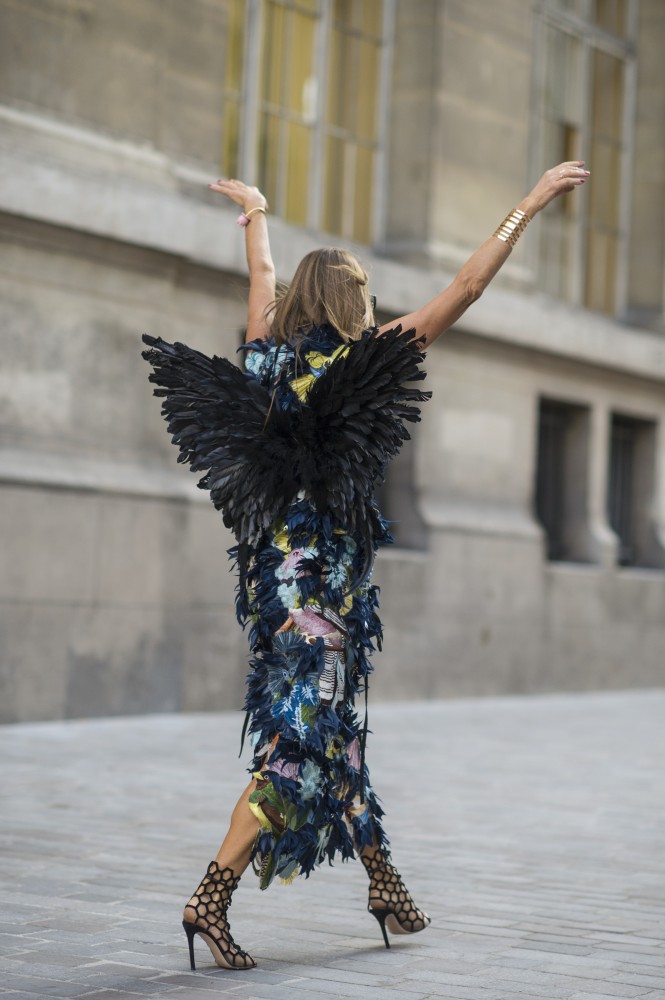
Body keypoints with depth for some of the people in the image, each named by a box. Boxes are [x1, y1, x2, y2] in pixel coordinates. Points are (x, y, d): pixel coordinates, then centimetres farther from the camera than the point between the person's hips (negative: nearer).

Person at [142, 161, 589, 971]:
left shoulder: (269, 354, 7)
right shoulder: (362, 360, -7)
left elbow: (263, 283, 28)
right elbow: (464, 290, -6)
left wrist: (257, 215, 47)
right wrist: (527, 208, 2)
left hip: (271, 564, 8)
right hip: (323, 575, -8)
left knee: (331, 721, 15)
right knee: (301, 736, -7)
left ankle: (386, 886, 25)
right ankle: (212, 898, -16)